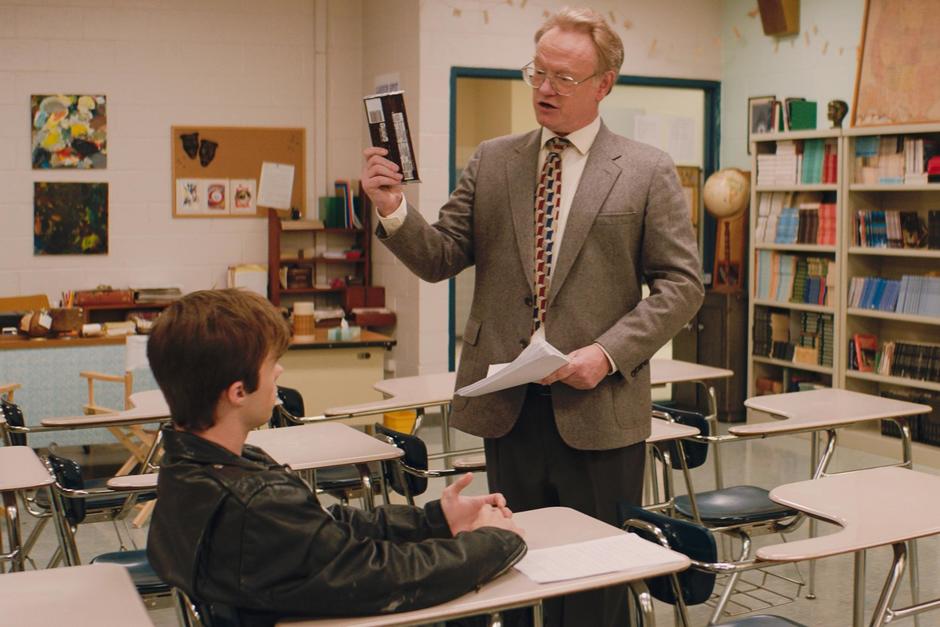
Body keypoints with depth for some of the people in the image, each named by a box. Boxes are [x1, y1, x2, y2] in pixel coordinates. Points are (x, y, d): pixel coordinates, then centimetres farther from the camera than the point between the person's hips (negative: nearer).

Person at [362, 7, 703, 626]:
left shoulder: (648, 172, 0)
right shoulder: (491, 162, 8)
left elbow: (681, 283, -4)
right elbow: (441, 258, 5)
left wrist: (608, 352, -15)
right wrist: (395, 211, -14)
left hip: (599, 410, -2)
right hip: (507, 406, 3)